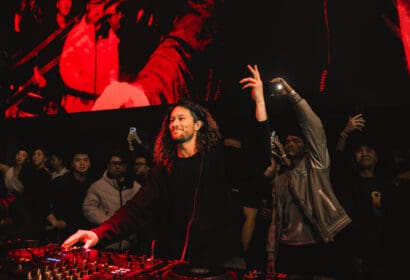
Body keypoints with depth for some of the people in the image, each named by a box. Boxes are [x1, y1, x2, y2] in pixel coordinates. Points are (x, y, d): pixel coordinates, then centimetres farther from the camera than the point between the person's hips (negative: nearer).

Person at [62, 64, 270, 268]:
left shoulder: (219, 157, -2)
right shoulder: (164, 169, 3)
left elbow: (259, 161, -16)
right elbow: (137, 208, -7)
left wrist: (259, 102, -23)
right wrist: (99, 233, -25)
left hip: (214, 260, -2)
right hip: (171, 260, 2)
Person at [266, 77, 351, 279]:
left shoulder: (316, 165, 5)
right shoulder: (279, 181, 16)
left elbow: (314, 127, -9)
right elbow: (276, 220, 14)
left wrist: (290, 93, -13)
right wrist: (271, 254, 5)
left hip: (319, 248, -3)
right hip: (288, 250, 4)